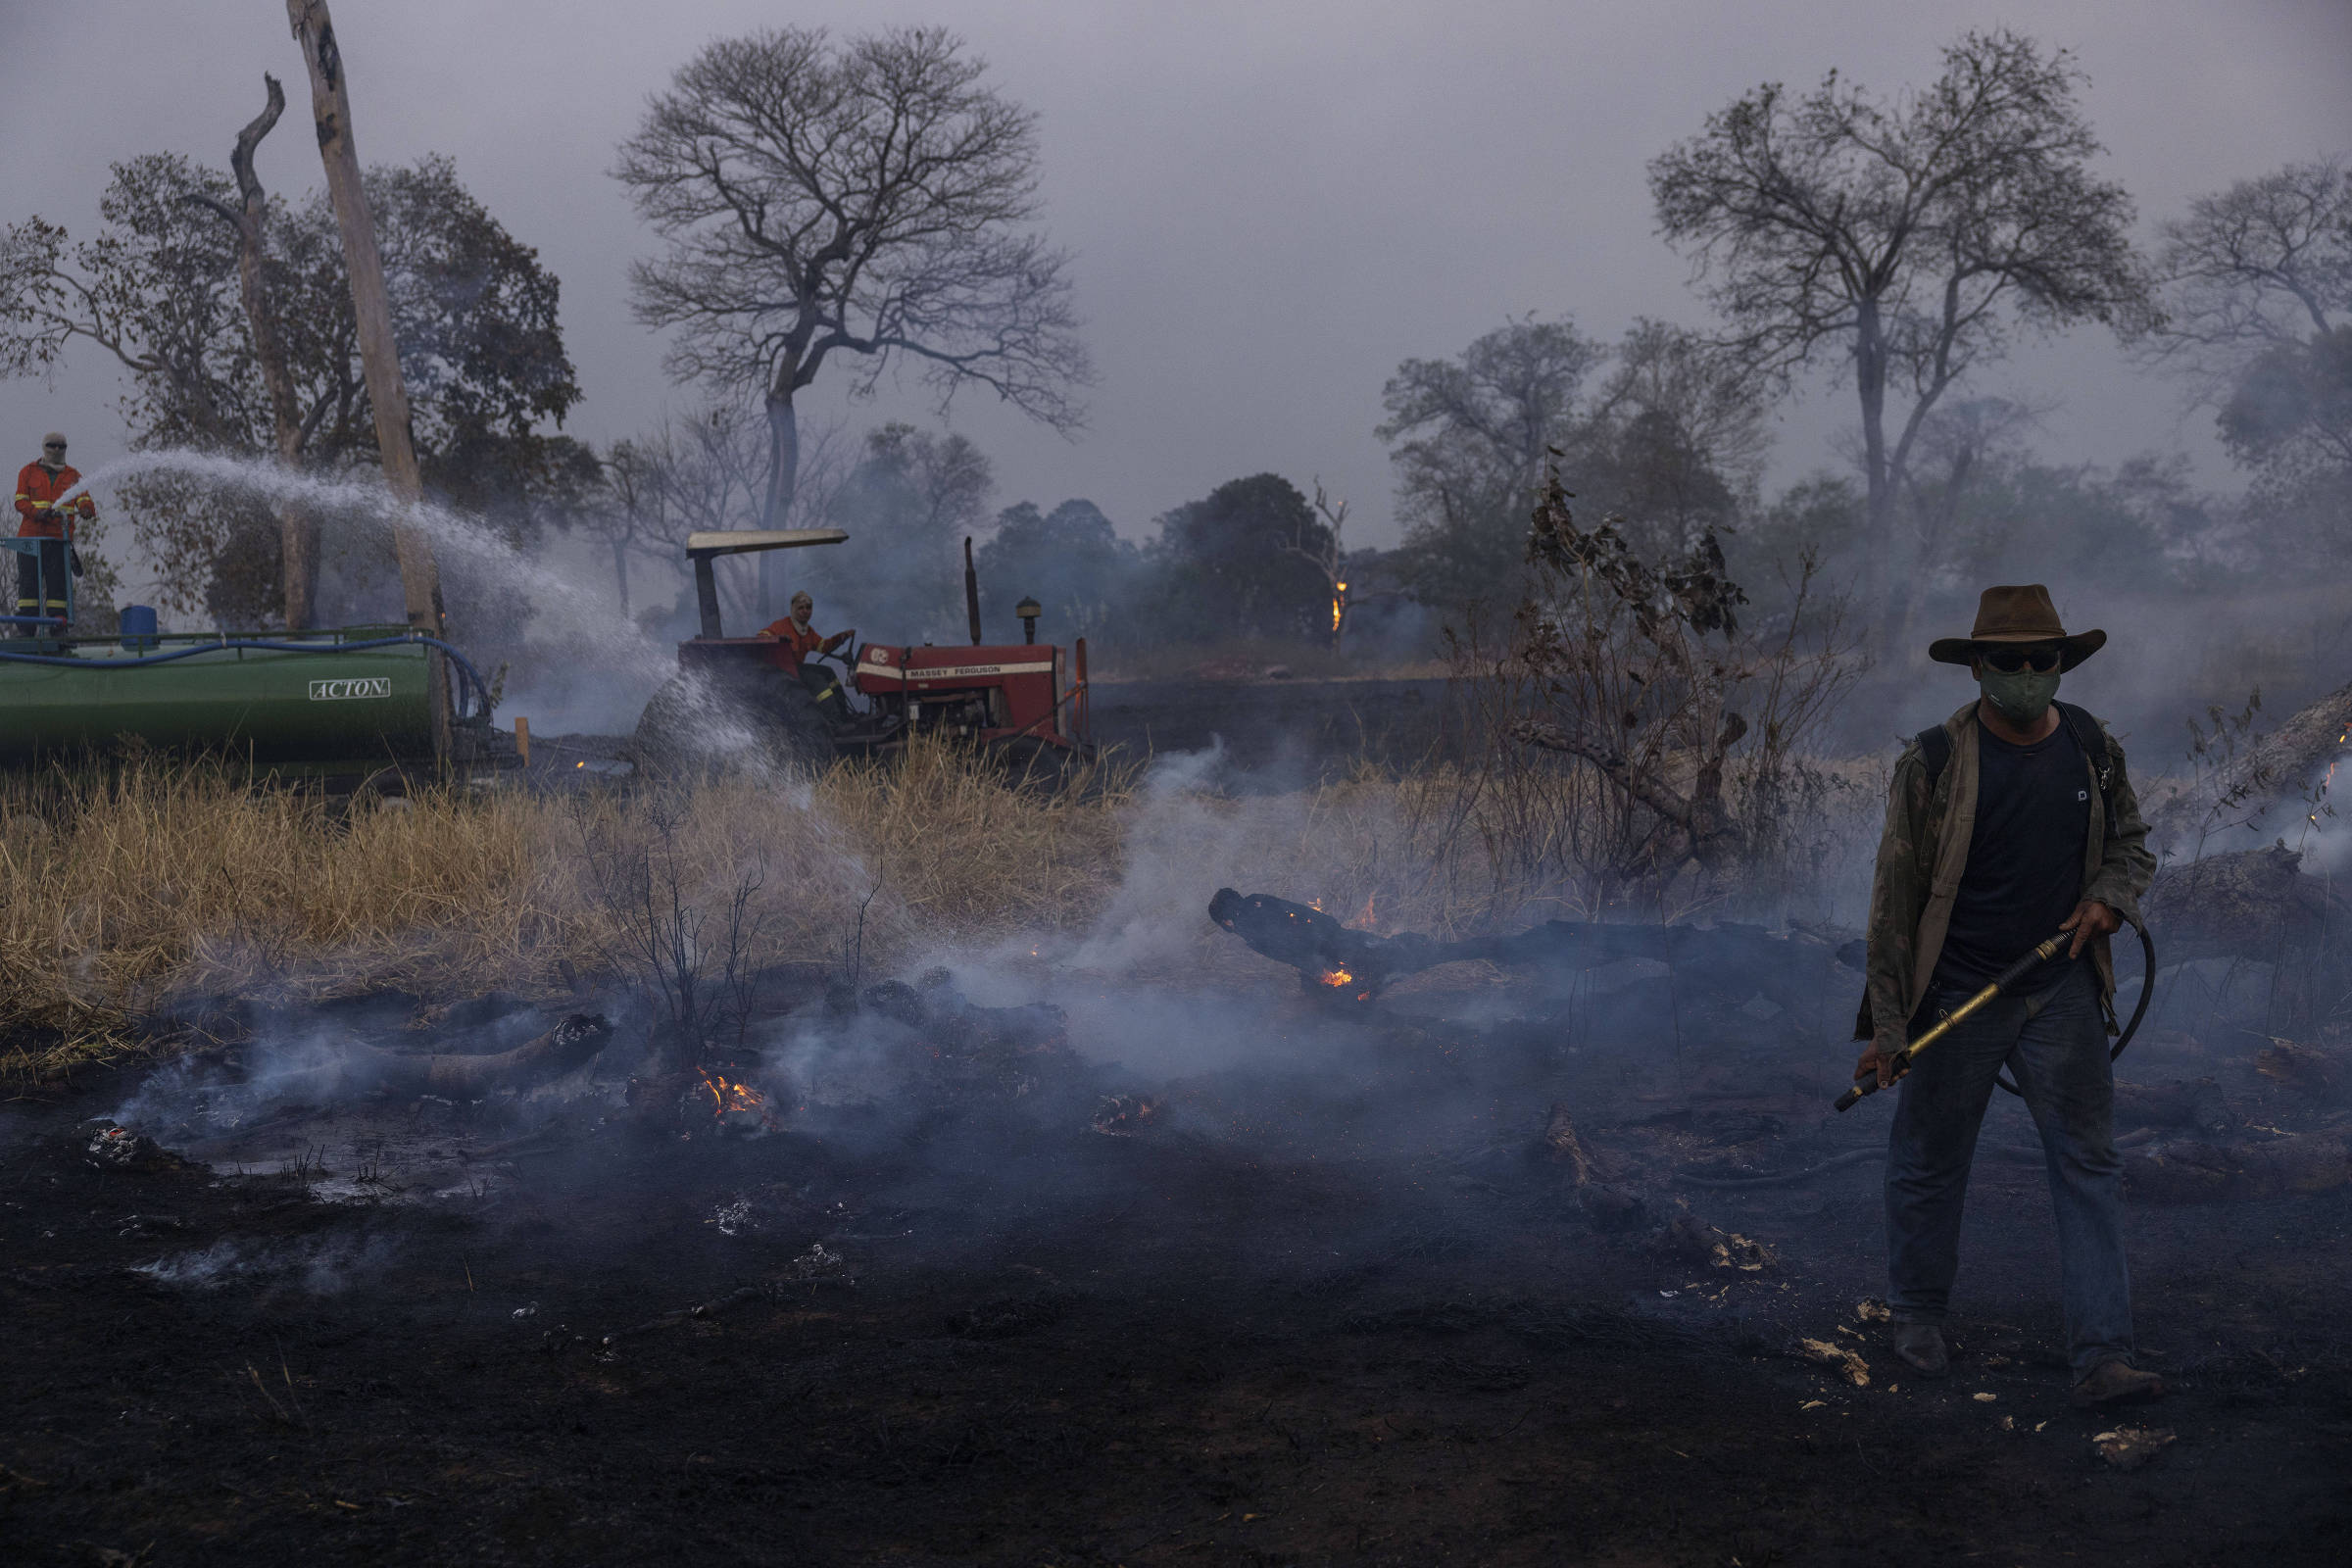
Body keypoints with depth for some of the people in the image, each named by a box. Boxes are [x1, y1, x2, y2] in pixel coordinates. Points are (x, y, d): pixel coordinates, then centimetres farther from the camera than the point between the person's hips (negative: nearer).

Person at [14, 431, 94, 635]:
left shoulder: (72, 476, 15)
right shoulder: (28, 472, 12)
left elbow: (83, 499, 2)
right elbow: (20, 501, 3)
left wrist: (87, 511, -23)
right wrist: (38, 513, -17)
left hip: (60, 538, 1)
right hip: (31, 536, -1)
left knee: (58, 583, -2)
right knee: (29, 582, -2)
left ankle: (58, 629, -1)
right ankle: (25, 629, -1)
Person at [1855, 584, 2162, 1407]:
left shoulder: (2092, 746, 3)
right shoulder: (1933, 763, -11)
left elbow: (2131, 842, 19)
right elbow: (1896, 897, -8)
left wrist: (2109, 899, -5)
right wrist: (1886, 1024, -8)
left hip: (2061, 993, 3)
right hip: (1956, 995, -3)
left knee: (2089, 1166, -1)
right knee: (1928, 1163, 9)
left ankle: (2101, 1357, 2)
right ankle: (1917, 1314, 33)